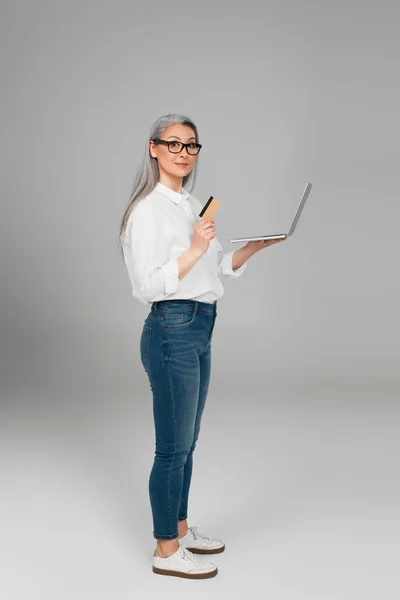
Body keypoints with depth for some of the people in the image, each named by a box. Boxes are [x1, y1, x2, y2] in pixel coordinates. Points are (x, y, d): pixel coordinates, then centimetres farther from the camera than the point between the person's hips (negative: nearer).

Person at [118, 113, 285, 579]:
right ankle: (166, 551, 15)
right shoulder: (148, 209, -14)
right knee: (173, 447, 1)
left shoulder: (194, 205, 13)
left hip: (199, 331, 9)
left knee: (186, 443, 18)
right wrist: (194, 250, -26)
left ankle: (180, 529, 33)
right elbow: (146, 287, -19)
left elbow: (219, 267, 19)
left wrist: (257, 244, 4)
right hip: (172, 331, -9)